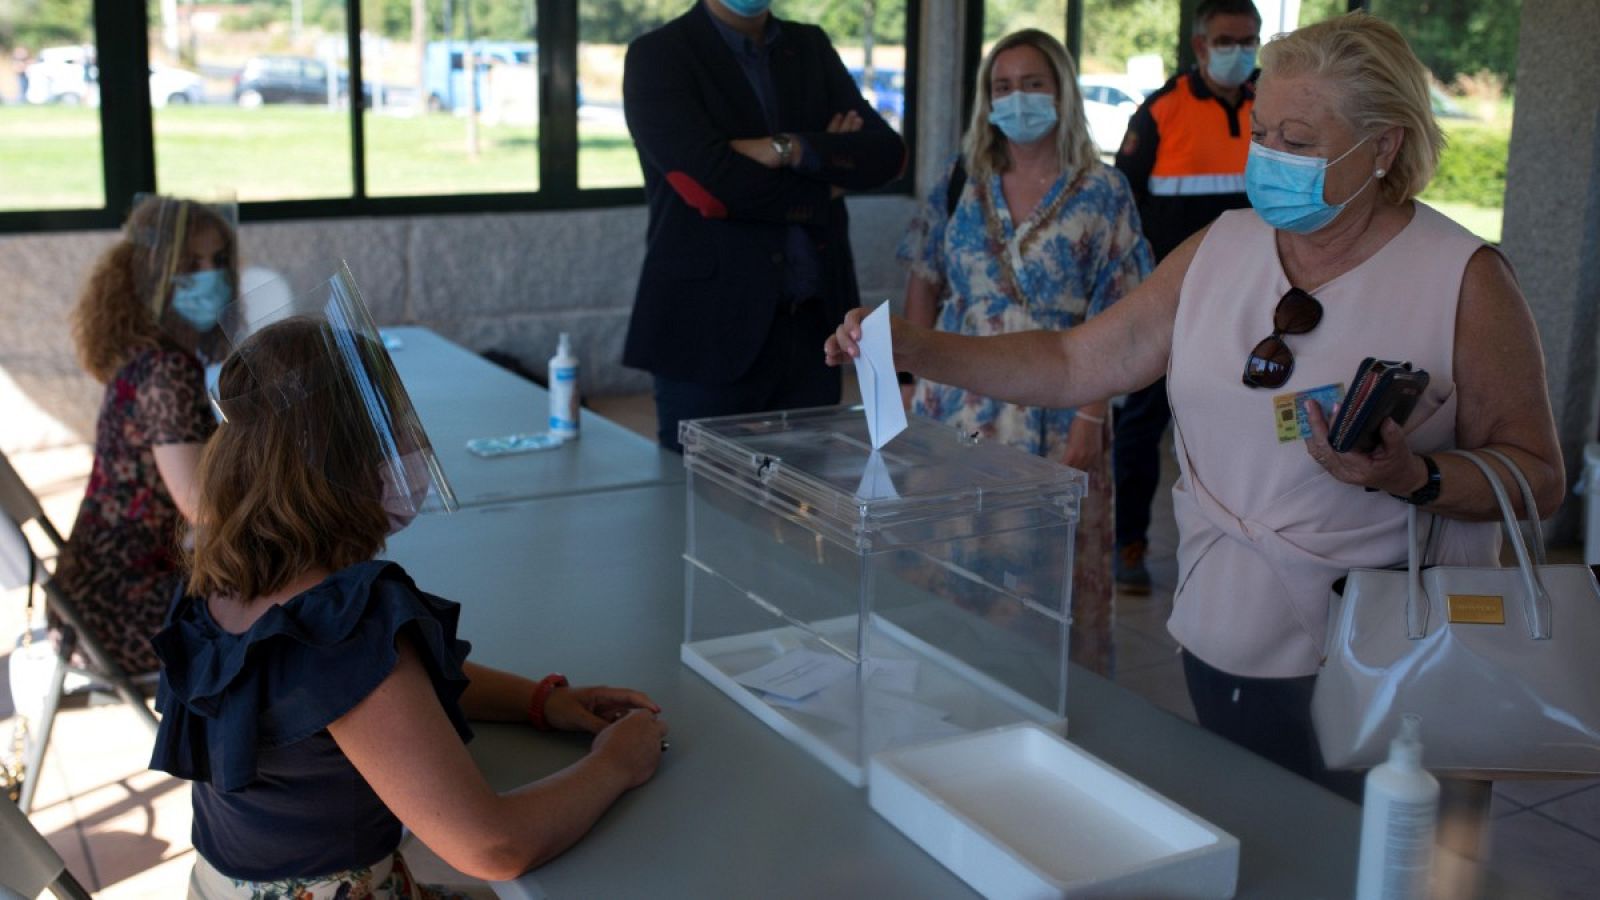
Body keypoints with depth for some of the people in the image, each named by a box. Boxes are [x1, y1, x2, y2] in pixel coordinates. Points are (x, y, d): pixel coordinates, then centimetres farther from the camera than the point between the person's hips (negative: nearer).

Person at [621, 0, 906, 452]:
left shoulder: (812, 47, 12)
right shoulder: (657, 56, -4)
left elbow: (886, 153, 1)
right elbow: (711, 184, -18)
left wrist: (790, 149, -14)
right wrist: (824, 184, -6)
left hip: (813, 323, 5)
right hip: (713, 325, -5)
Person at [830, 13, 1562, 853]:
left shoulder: (1464, 279, -10)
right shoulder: (1222, 248, 4)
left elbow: (1537, 478, -7)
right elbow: (1077, 364, 4)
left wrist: (1412, 476, -26)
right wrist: (913, 348, -5)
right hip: (1225, 645, 5)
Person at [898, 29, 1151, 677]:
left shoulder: (1100, 192, -3)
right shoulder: (960, 181, 6)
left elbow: (1115, 319, -7)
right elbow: (924, 284, 12)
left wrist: (1089, 417, -14)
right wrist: (923, 380, 4)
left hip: (1055, 411, -3)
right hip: (960, 403, 3)